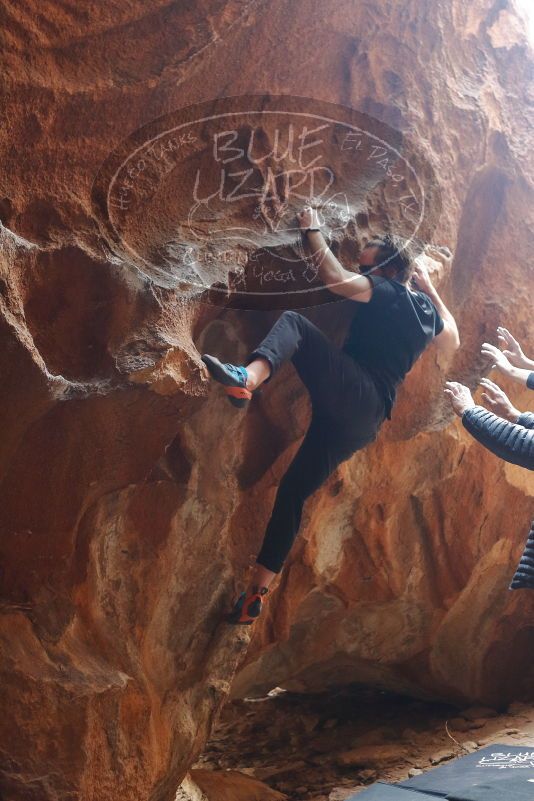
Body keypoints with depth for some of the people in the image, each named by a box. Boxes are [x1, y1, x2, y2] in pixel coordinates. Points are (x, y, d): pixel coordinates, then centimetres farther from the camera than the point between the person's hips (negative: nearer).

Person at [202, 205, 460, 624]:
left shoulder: (389, 292, 1)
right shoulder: (426, 309, 23)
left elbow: (335, 278, -13)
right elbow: (453, 341, 43)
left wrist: (313, 232, 2)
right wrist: (431, 286, 44)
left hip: (352, 394, -8)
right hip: (366, 419, 8)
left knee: (294, 322, -13)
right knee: (294, 490, 10)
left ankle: (248, 377, -47)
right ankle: (256, 594, 9)